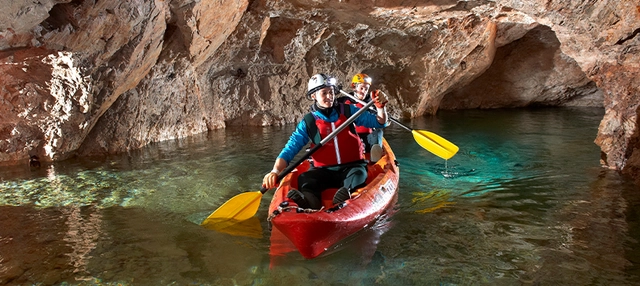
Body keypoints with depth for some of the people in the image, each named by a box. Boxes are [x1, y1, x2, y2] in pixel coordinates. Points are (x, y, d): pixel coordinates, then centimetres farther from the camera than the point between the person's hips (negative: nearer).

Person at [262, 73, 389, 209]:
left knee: (358, 173, -34)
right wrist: (275, 171, -19)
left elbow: (380, 123, 8)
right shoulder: (308, 122, 4)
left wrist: (380, 107, -14)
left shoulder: (348, 111, 7)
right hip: (324, 170, 0)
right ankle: (310, 200, -63)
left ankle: (347, 194, -66)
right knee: (304, 179, -30)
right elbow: (289, 150, -1)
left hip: (351, 166, 0)